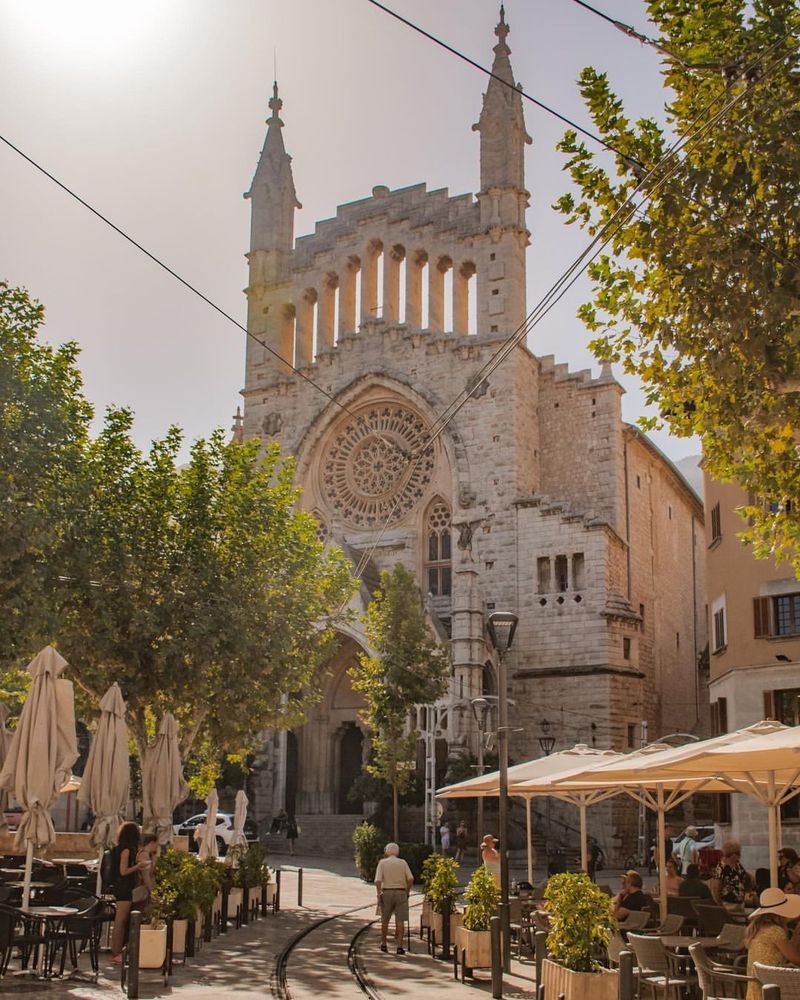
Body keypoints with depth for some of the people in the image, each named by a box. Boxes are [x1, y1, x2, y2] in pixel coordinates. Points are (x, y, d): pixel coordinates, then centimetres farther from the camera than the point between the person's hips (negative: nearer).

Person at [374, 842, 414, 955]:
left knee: (385, 920, 15)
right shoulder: (402, 862, 5)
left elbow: (378, 880, -9)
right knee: (400, 920, 0)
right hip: (401, 892, 0)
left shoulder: (382, 862, 2)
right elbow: (410, 879, -4)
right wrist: (407, 892, 6)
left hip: (387, 892, 0)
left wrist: (379, 895, -7)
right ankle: (399, 946, -6)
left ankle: (383, 944, 26)